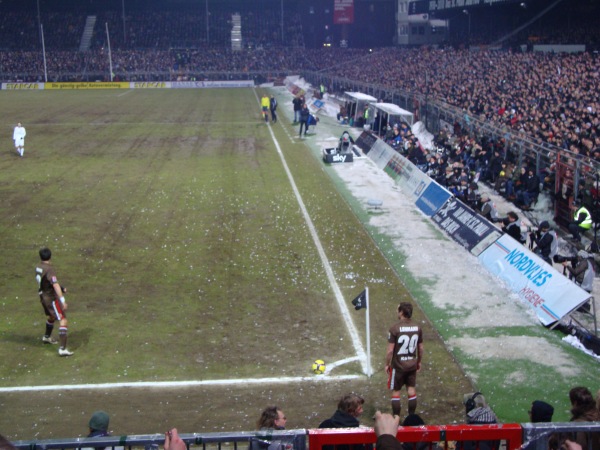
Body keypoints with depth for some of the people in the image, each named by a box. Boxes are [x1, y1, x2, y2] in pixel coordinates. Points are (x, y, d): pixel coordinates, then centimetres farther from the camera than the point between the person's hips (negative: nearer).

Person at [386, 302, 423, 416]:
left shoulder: (394, 328, -18)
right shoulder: (417, 328, -4)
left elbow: (390, 350, -16)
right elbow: (420, 348, 5)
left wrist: (387, 364, -2)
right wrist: (419, 362, 20)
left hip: (398, 365, -4)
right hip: (412, 365, 4)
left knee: (395, 392, 9)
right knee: (412, 390, 15)